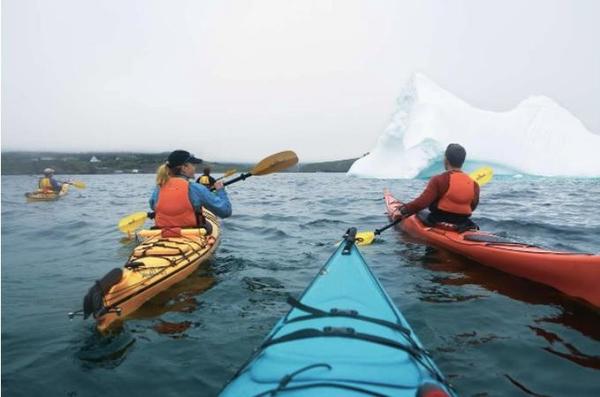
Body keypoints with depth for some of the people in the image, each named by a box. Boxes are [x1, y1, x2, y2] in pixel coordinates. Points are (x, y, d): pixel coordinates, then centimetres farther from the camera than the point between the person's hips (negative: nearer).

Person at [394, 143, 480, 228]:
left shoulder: (439, 180, -15)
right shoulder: (474, 184, 1)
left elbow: (421, 203, -22)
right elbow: (472, 207, 14)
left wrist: (403, 211, -13)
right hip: (462, 229, 6)